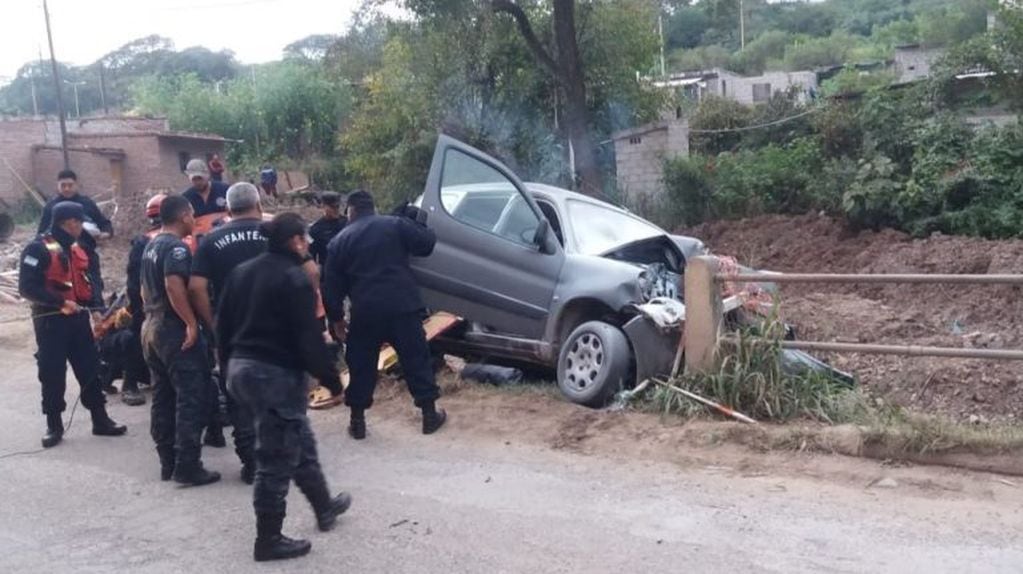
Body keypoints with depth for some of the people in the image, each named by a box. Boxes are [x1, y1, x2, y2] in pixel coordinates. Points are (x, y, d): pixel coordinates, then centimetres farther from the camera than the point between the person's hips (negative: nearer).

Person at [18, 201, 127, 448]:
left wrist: (99, 305, 4)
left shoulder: (77, 249, 13)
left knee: (90, 368, 8)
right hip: (50, 321, -6)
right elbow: (27, 287, -17)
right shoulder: (38, 249, -11)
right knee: (53, 374, 1)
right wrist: (61, 302, -22)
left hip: (78, 318, 7)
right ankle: (54, 425, 14)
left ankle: (100, 420, 16)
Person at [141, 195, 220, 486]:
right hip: (175, 330, -10)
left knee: (163, 398, 12)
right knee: (192, 397, -6)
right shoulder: (176, 247, -15)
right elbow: (174, 286, -28)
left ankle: (168, 462, 18)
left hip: (151, 327, 10)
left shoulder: (151, 246, 16)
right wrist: (191, 323, -25)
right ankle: (187, 466, -6)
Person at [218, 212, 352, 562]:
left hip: (241, 368, 10)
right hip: (276, 373, -9)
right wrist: (331, 379, -9)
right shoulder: (294, 278, -13)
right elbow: (308, 339, -17)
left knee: (300, 442, 22)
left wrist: (229, 365, 24)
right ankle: (268, 540, 10)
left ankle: (324, 507, 35)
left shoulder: (242, 272, 12)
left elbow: (223, 325, 16)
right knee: (277, 459, 1)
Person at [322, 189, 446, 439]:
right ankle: (430, 415, 15)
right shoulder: (396, 224, 5)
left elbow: (332, 288, 9)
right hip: (403, 307, -1)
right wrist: (415, 221, 21)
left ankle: (357, 421, 19)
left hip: (365, 312, 1)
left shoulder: (339, 242, 10)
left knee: (361, 366, 14)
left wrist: (337, 319, 18)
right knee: (417, 360, 10)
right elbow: (427, 243, 3)